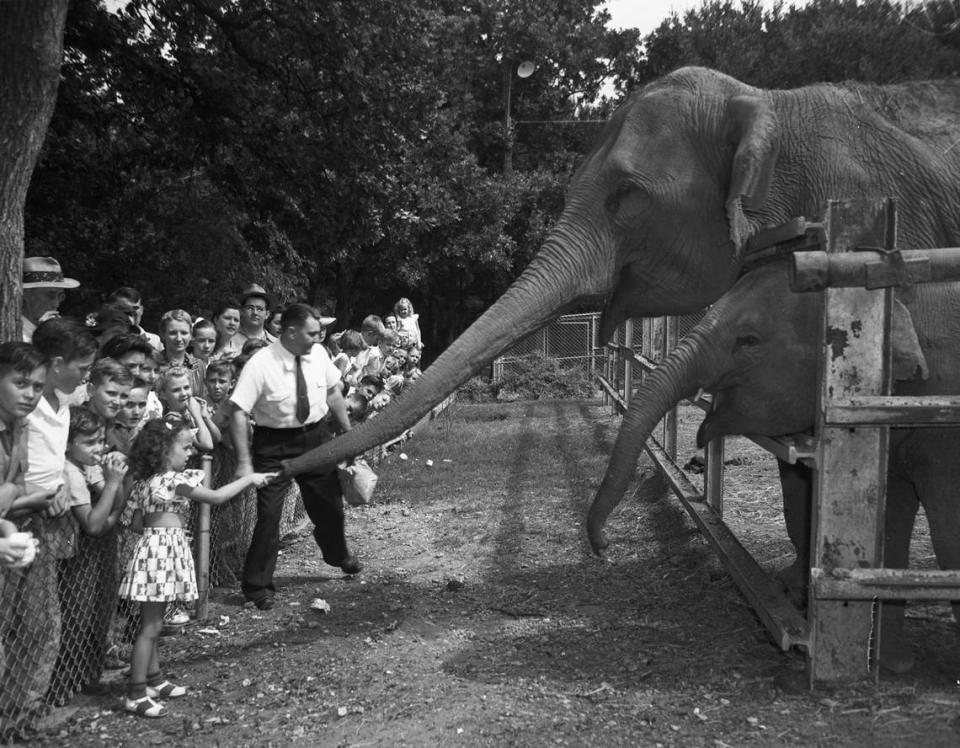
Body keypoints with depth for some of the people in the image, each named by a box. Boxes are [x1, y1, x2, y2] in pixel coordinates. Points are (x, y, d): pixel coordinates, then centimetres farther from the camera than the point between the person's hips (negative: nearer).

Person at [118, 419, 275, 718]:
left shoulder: (146, 480, 11)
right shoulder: (175, 480, -15)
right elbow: (216, 497, -12)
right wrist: (248, 478, -2)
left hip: (154, 545, 9)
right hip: (163, 548, -9)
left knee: (153, 623, 18)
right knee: (151, 626, -5)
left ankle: (154, 680, 29)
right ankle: (136, 694, 0)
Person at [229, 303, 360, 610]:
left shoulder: (319, 354, -7)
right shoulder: (260, 365, -22)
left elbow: (333, 395, 8)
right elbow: (238, 413, -22)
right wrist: (245, 461, -24)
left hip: (317, 436, 5)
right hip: (275, 443, -5)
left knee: (329, 502, 20)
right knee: (269, 512, -8)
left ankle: (337, 554, 52)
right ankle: (257, 585, 11)